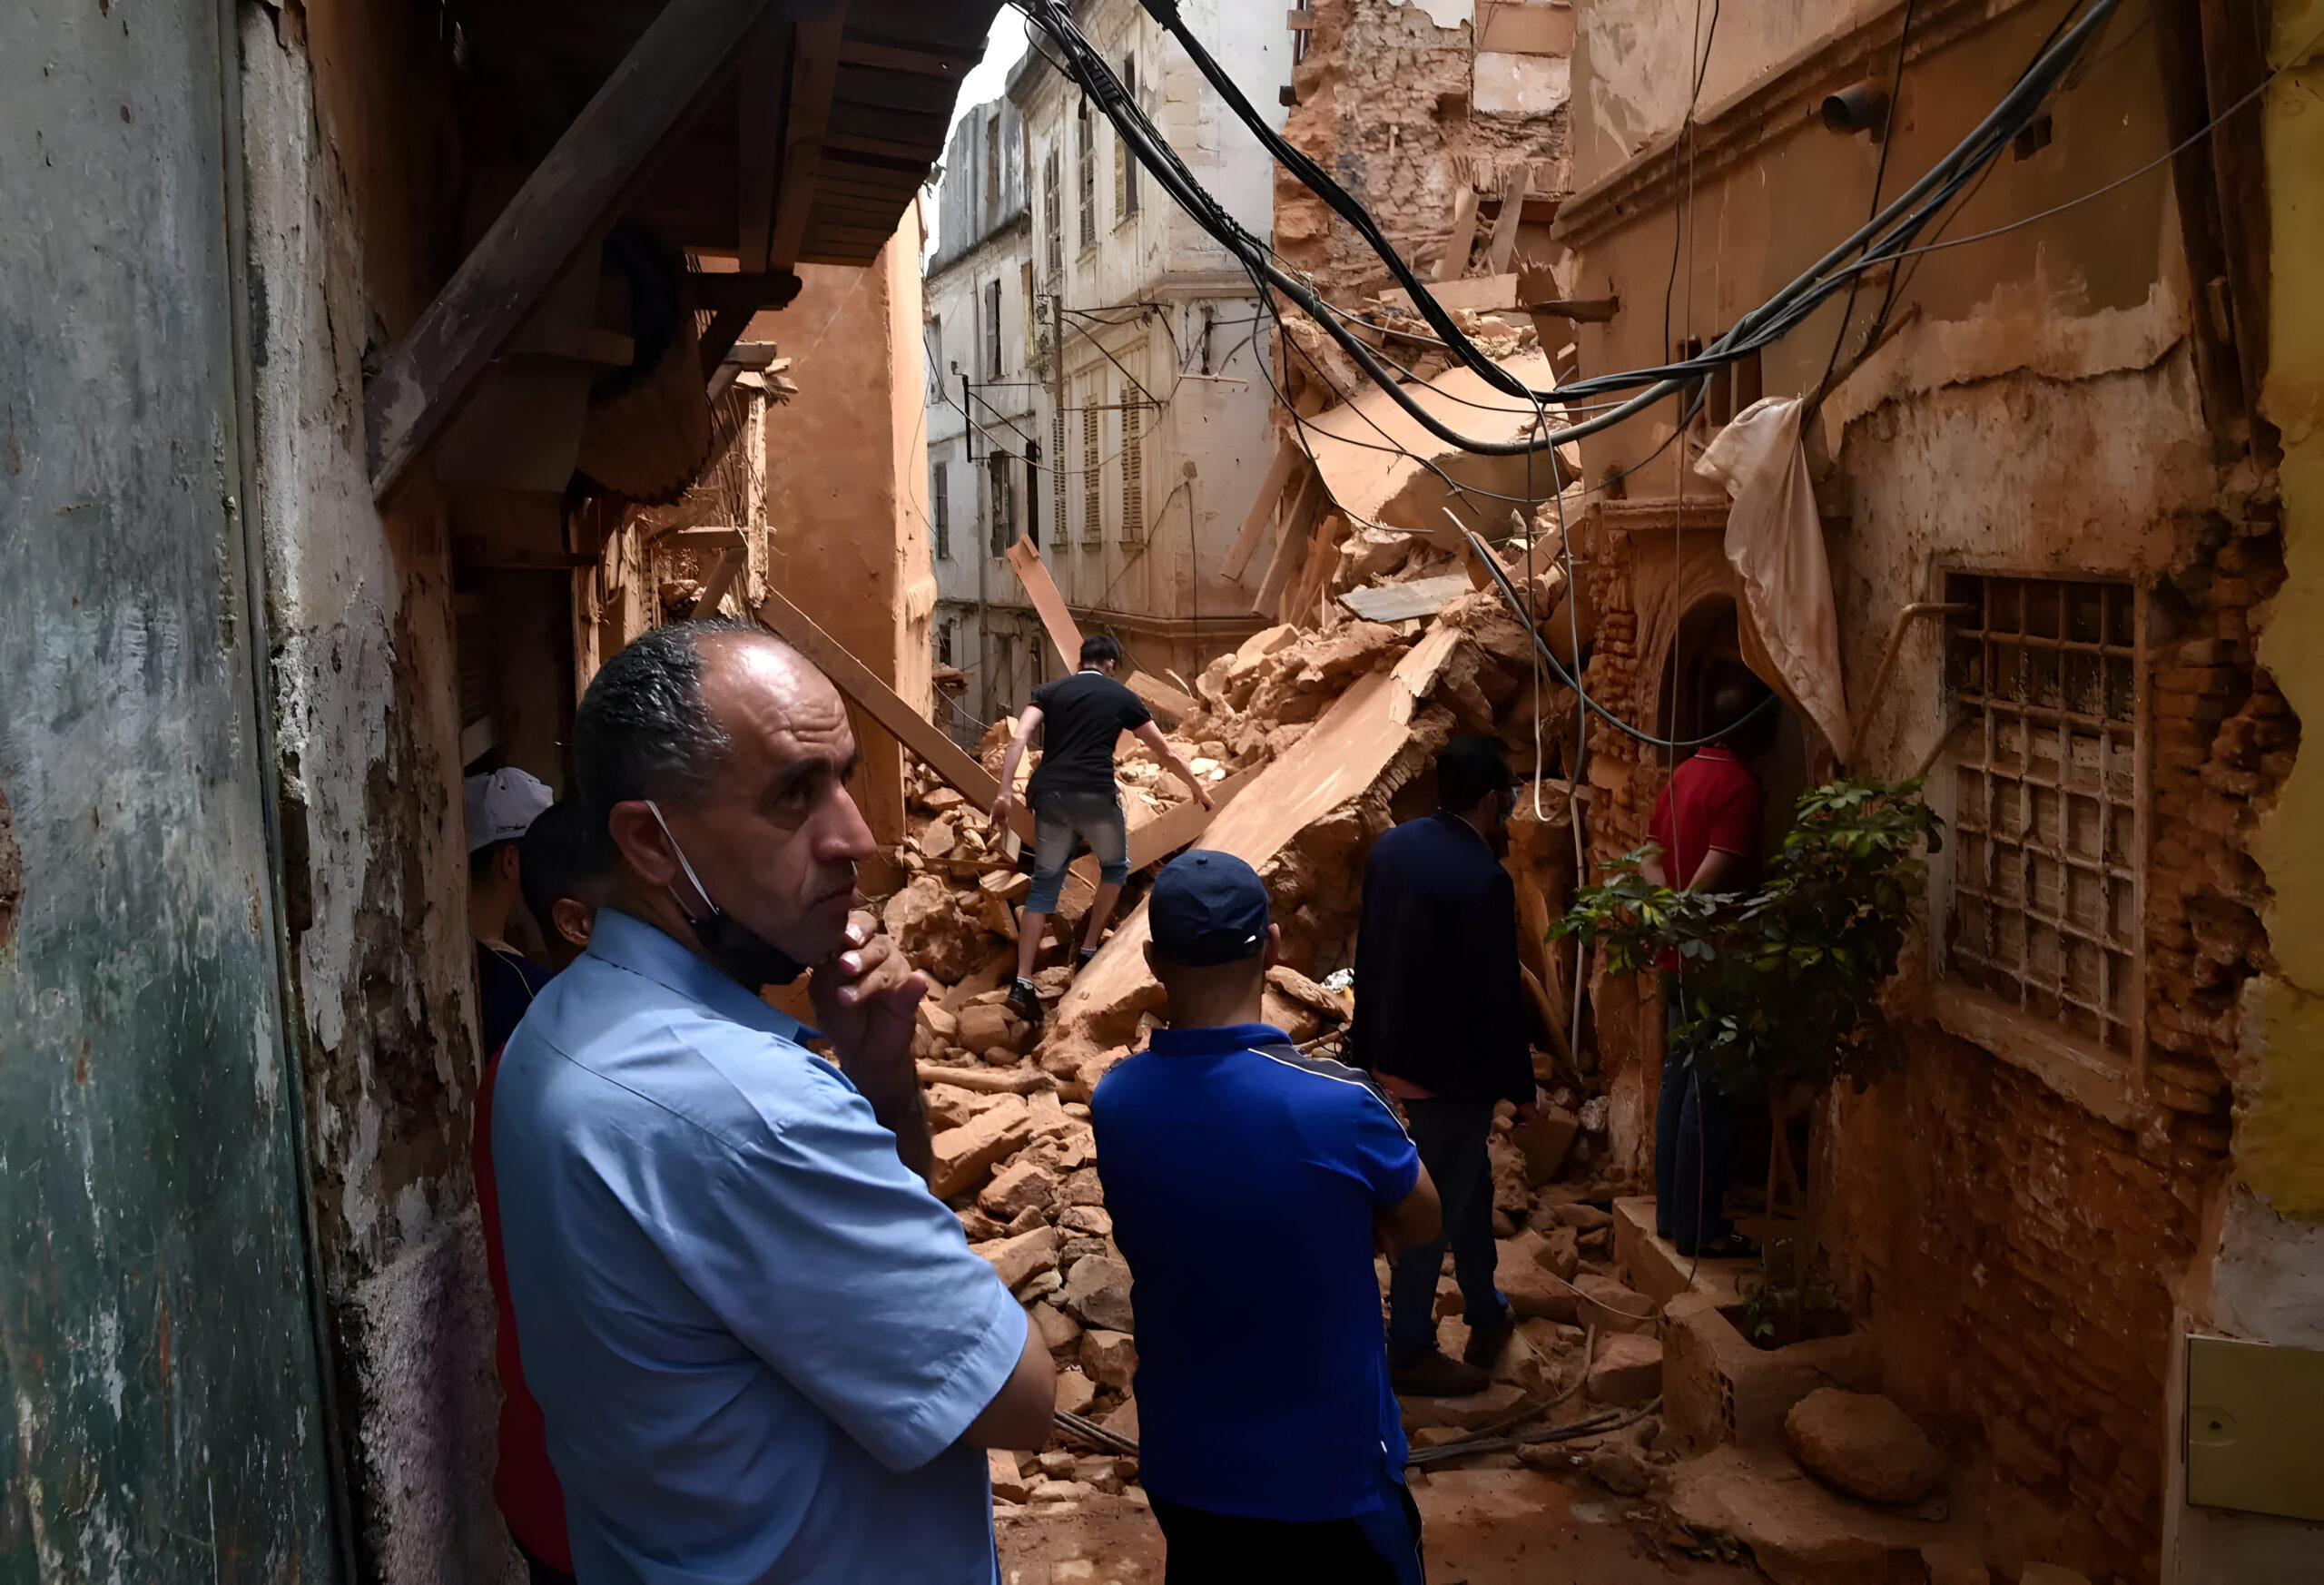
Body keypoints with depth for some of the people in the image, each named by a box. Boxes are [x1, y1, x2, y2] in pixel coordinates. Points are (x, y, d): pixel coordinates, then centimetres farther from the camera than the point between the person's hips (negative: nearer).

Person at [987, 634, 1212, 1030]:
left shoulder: (1050, 691, 16)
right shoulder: (1122, 697, 13)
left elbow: (1019, 738, 0)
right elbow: (1165, 752, 20)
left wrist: (1005, 792, -3)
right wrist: (1196, 786, 35)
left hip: (1050, 794, 3)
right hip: (1095, 794, -3)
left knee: (1045, 885, 10)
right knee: (1115, 867, 25)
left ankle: (1022, 984, 2)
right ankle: (1089, 952, 21)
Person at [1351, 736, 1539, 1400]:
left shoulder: (1391, 846, -1)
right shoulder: (1484, 881, -25)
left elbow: (1371, 951, 7)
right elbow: (1501, 998, -19)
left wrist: (1370, 1041, 18)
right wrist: (1522, 1086, -7)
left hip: (1396, 1051, 8)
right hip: (1452, 1069, -8)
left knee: (1471, 1181, 24)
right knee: (1439, 1206, 8)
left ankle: (1486, 1316, 41)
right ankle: (1410, 1352, 22)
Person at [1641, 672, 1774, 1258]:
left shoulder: (1684, 774, 9)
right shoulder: (1741, 786, -18)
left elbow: (1649, 860, 9)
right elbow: (1712, 878, -26)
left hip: (1682, 960, 9)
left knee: (1680, 1079, 15)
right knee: (1711, 1095, -1)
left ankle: (1672, 1212, 24)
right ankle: (1698, 1227, 7)